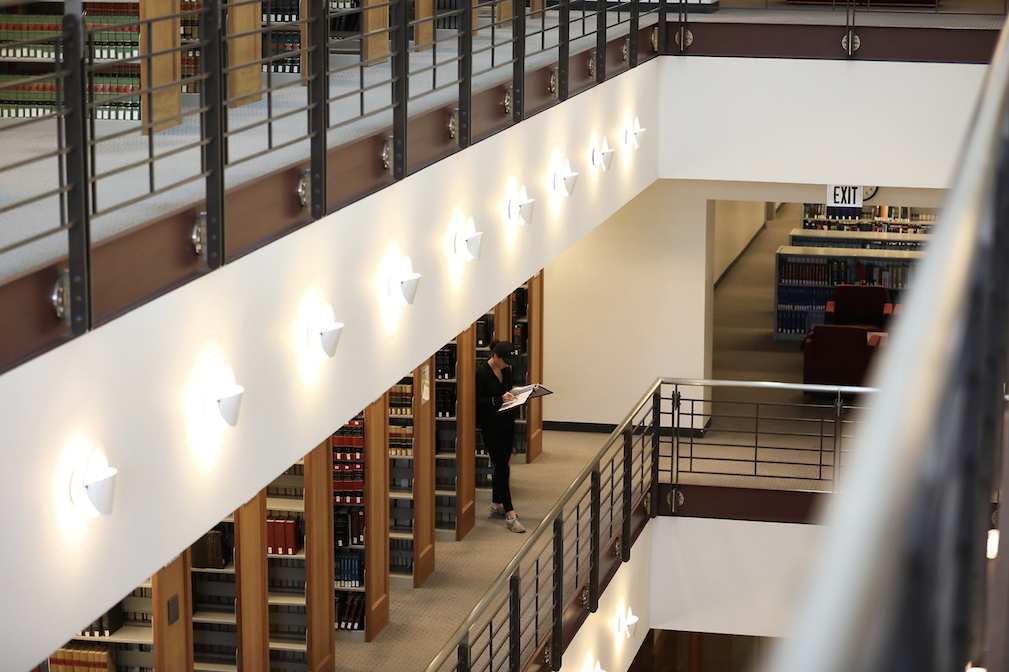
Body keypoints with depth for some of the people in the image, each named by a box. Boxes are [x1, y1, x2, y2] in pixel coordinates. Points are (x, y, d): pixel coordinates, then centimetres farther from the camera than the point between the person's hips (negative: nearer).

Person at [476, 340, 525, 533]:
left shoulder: (506, 370, 5)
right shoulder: (481, 372, -17)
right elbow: (477, 401, -16)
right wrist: (499, 399, -25)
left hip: (507, 422, 7)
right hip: (491, 425, -7)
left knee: (502, 465, 14)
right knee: (502, 467, -9)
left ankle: (496, 505, 28)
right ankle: (510, 516, -10)